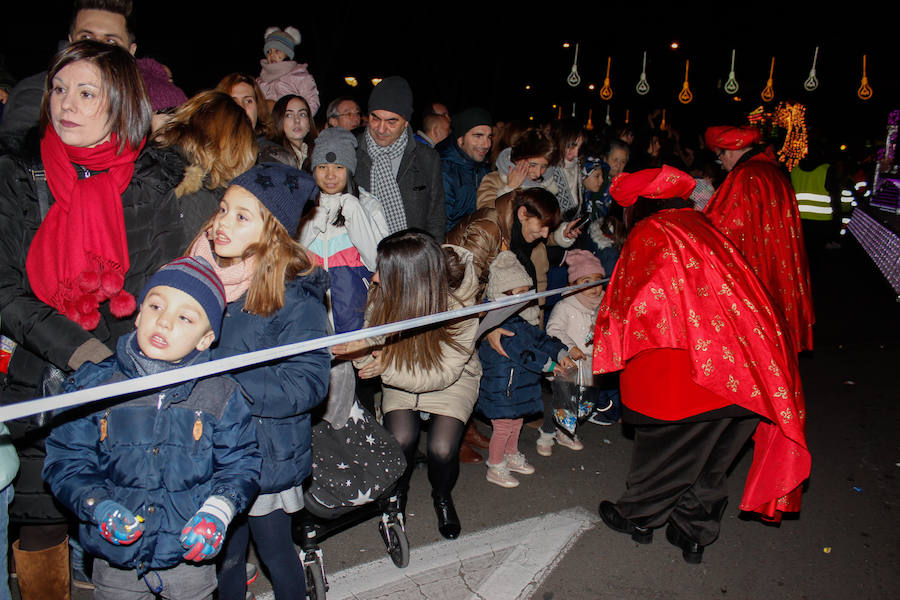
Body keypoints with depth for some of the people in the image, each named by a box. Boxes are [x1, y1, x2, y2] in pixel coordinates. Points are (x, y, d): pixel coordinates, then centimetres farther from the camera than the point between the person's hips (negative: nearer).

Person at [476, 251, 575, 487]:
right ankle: (495, 468, 19)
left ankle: (512, 456, 44)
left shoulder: (524, 320, 8)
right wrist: (548, 364, -24)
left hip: (519, 386, 10)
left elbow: (540, 338, 13)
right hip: (500, 389, -9)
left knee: (516, 422, 23)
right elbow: (521, 352, -29)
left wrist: (561, 353, -2)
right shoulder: (499, 324, -24)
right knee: (503, 427, 2)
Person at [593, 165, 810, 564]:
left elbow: (636, 300, -7)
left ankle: (638, 517, 33)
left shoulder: (648, 234, -3)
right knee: (712, 456, 19)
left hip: (689, 365, -7)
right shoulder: (702, 227, 18)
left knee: (666, 444, 13)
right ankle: (694, 534, 32)